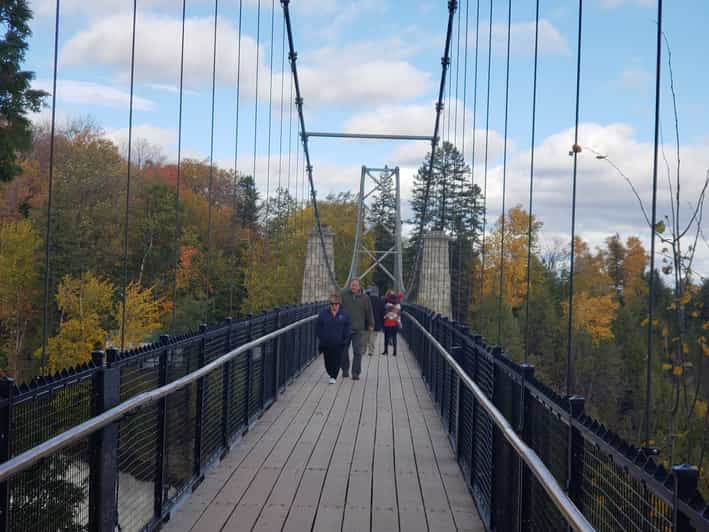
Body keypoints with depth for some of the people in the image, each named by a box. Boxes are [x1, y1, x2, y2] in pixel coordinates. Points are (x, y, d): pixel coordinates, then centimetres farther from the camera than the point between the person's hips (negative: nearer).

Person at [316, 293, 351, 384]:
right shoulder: (323, 314, 0)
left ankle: (334, 377, 2)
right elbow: (318, 327, 5)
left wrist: (345, 339, -3)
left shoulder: (343, 315, 1)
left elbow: (347, 328, 6)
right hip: (326, 343, 1)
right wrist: (321, 338, -2)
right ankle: (330, 374, 30)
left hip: (338, 343, -1)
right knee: (328, 361, 9)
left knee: (337, 361, -4)